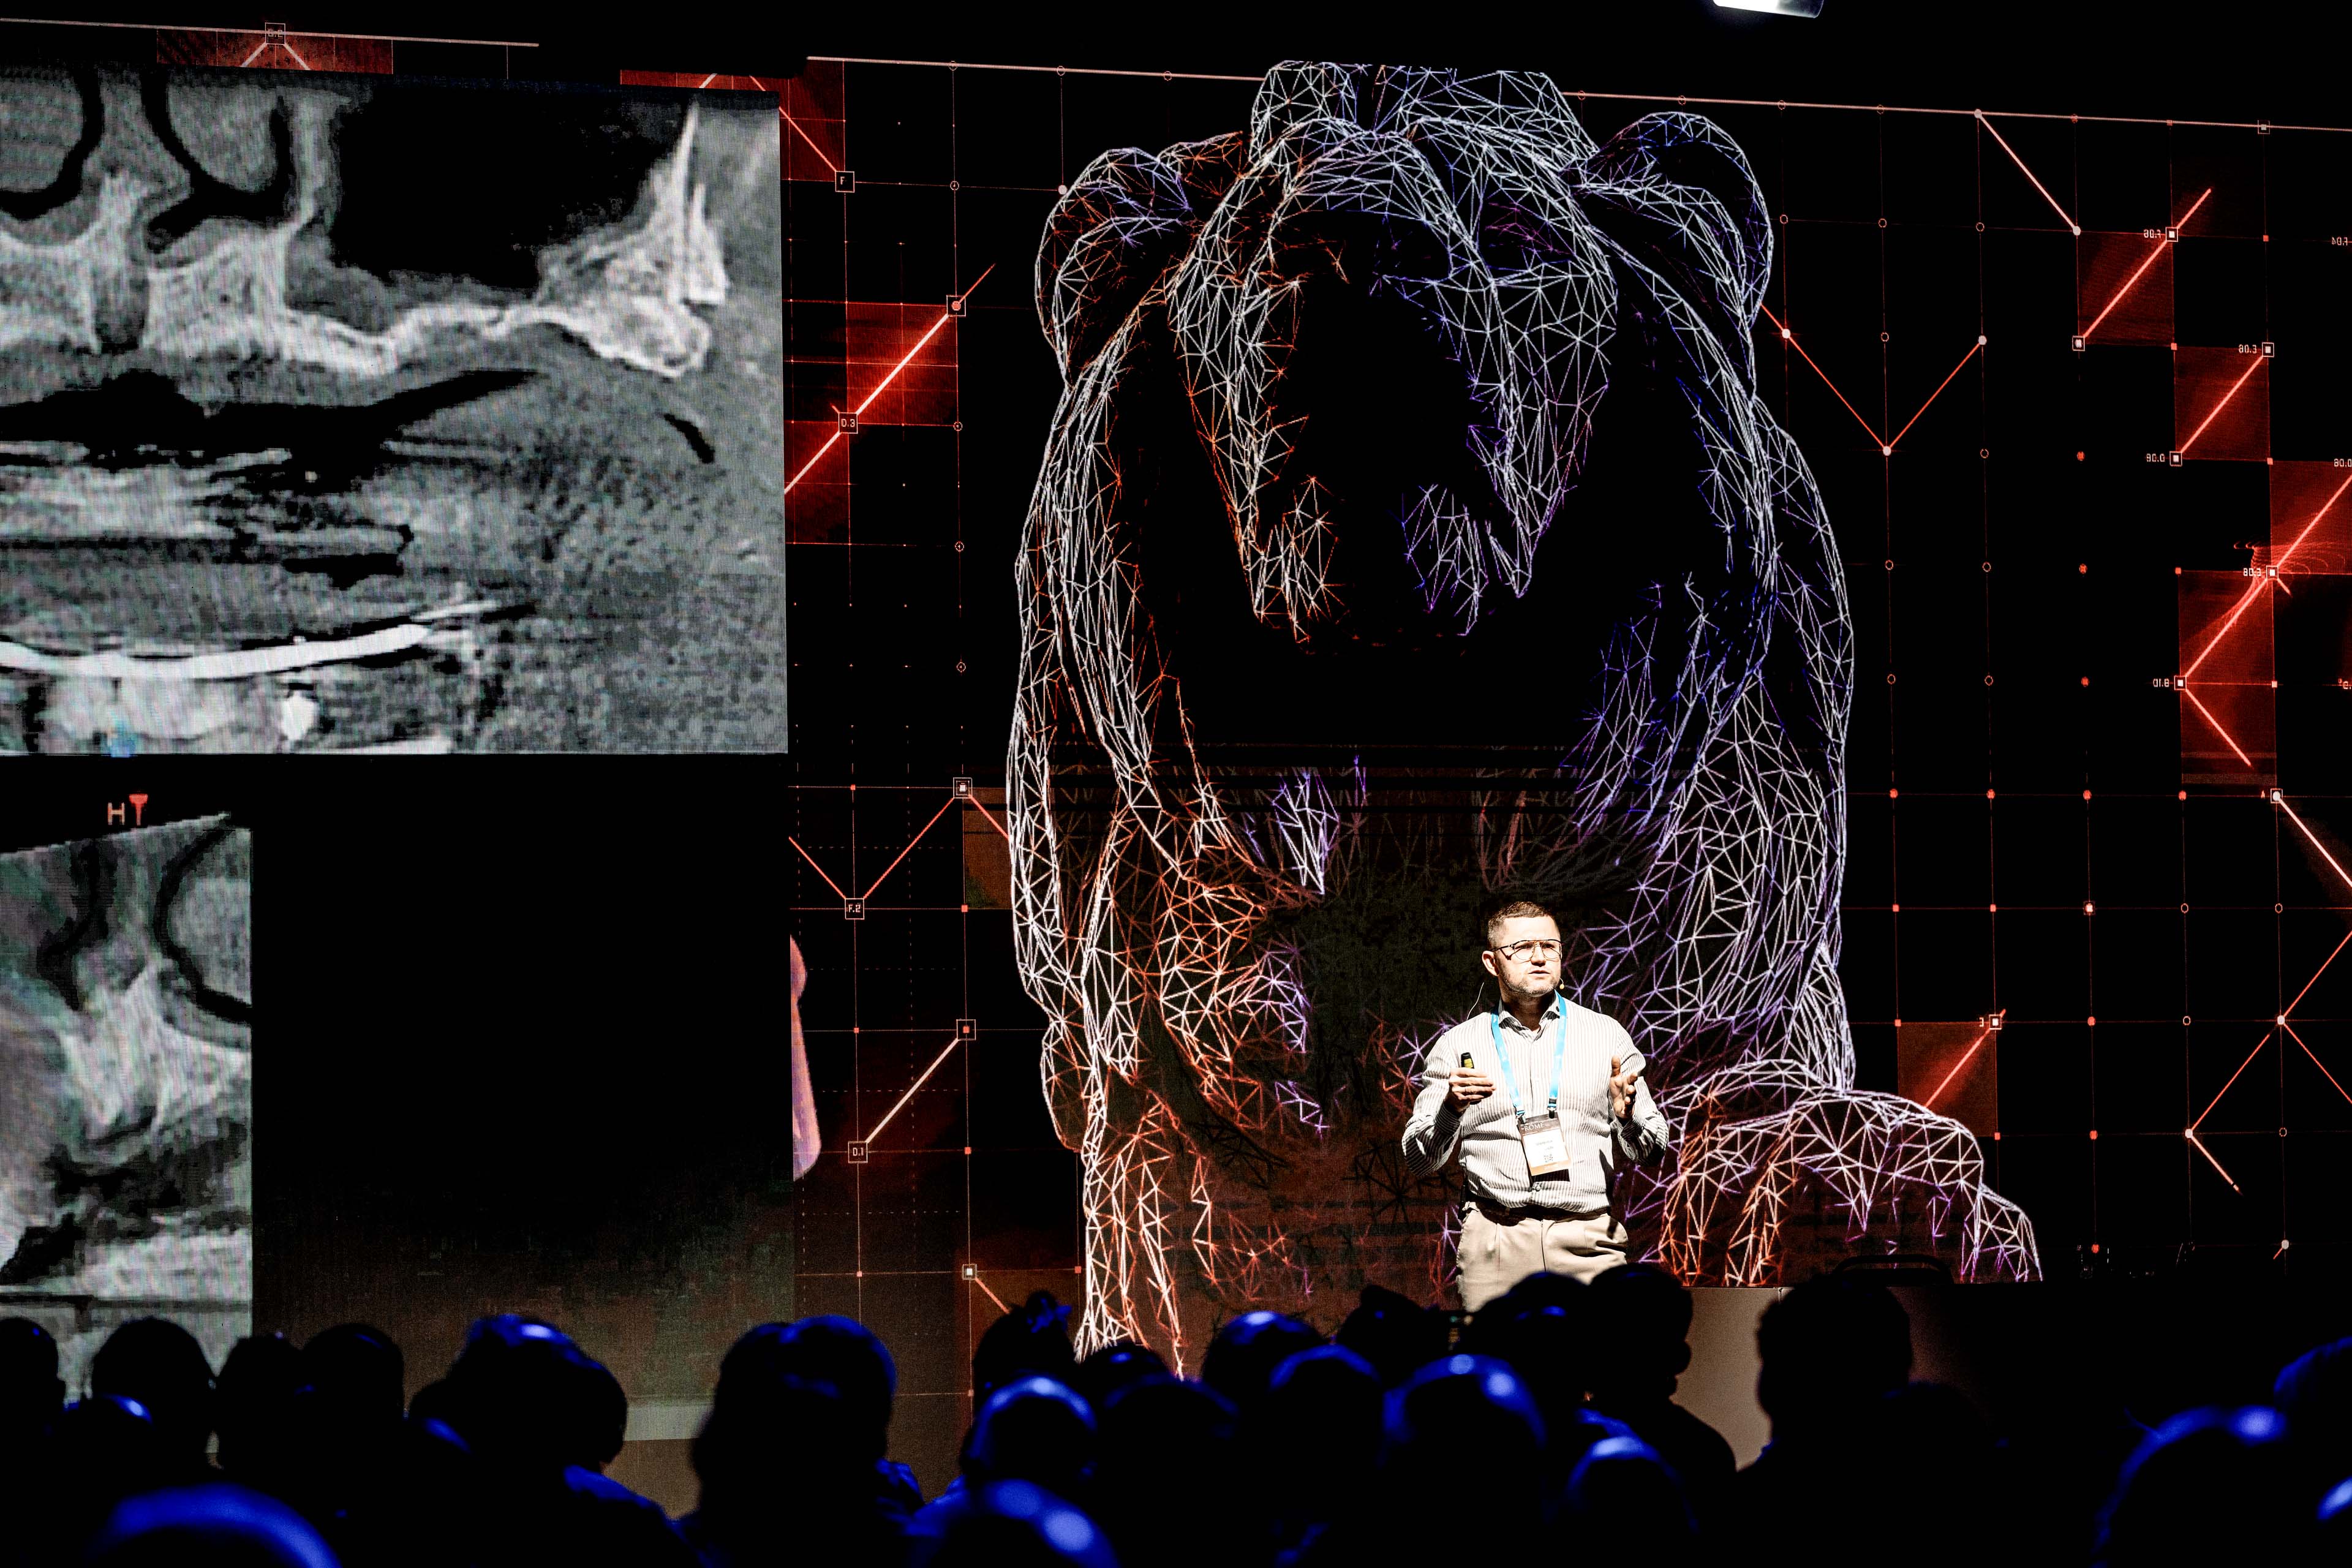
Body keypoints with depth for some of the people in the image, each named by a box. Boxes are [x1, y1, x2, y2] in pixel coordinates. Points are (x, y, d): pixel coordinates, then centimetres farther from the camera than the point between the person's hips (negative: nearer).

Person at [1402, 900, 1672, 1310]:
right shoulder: (1458, 1045, 10)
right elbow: (1419, 1161, 8)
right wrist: (1451, 1109, -11)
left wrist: (1627, 1118, -9)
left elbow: (1653, 1149, 13)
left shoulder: (1606, 1035, 12)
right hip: (1495, 1240, 0)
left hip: (1588, 1235, 0)